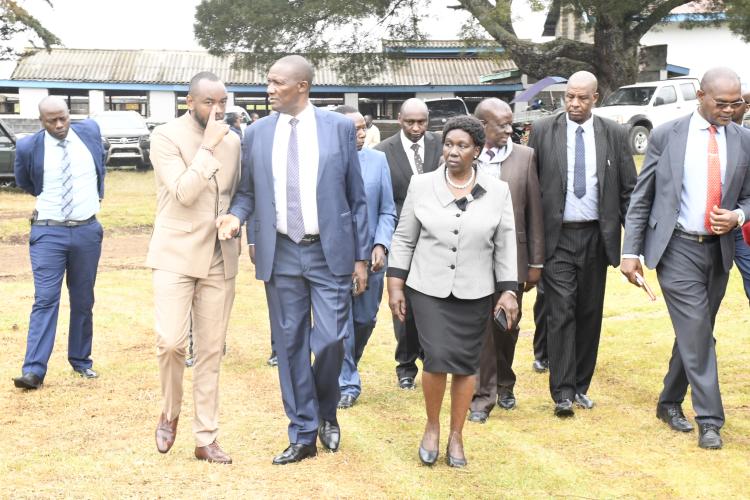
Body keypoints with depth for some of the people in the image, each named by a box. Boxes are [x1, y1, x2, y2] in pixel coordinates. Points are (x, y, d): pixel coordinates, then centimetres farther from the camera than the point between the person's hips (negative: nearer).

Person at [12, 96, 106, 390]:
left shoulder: (89, 131, -1)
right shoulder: (28, 147, -9)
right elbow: (24, 183, 10)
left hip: (87, 230, 3)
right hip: (48, 232, -3)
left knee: (83, 300, 10)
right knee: (45, 300, -9)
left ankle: (81, 361, 23)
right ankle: (34, 370, -10)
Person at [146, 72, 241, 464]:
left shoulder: (232, 141, 8)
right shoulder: (165, 137, -8)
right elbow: (183, 193, -20)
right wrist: (208, 146, -20)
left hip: (220, 258, 4)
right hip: (177, 254, -4)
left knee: (211, 351, 6)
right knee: (171, 342, -14)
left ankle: (205, 438, 13)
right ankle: (169, 413, 14)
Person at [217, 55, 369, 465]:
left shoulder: (339, 128, -1)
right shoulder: (257, 133, 5)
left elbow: (356, 196, 1)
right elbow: (247, 192, 12)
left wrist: (361, 257, 0)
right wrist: (236, 215, -12)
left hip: (329, 252, -2)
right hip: (280, 254, 2)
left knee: (329, 341, -6)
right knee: (290, 345, 6)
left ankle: (327, 412, 24)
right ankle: (303, 435, 18)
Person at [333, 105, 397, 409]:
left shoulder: (378, 160, 1)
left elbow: (387, 211, 4)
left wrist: (381, 245, -9)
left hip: (370, 255, 3)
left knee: (365, 319, 14)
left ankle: (348, 365, 40)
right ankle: (347, 383, 13)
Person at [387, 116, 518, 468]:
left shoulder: (497, 191, 0)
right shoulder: (421, 185, 0)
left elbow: (505, 246, 4)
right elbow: (404, 239, 4)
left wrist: (509, 291, -1)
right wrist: (395, 286, 0)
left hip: (474, 293, 1)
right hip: (428, 289, -1)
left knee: (466, 363, 4)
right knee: (437, 357, -11)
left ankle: (456, 435, 19)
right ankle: (432, 426, 13)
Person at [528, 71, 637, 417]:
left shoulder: (614, 135, 3)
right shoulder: (542, 132, 0)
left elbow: (629, 190, 5)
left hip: (596, 236, 2)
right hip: (556, 236, -2)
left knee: (590, 313, 9)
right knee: (560, 311, -7)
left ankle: (581, 386, 20)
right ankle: (563, 392, -4)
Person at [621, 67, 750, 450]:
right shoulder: (666, 135, -3)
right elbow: (641, 197, 0)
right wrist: (631, 252, -5)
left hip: (718, 249, 4)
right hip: (677, 248, -4)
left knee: (694, 333, 13)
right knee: (697, 332, -9)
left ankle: (669, 403, 30)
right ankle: (709, 419, -3)